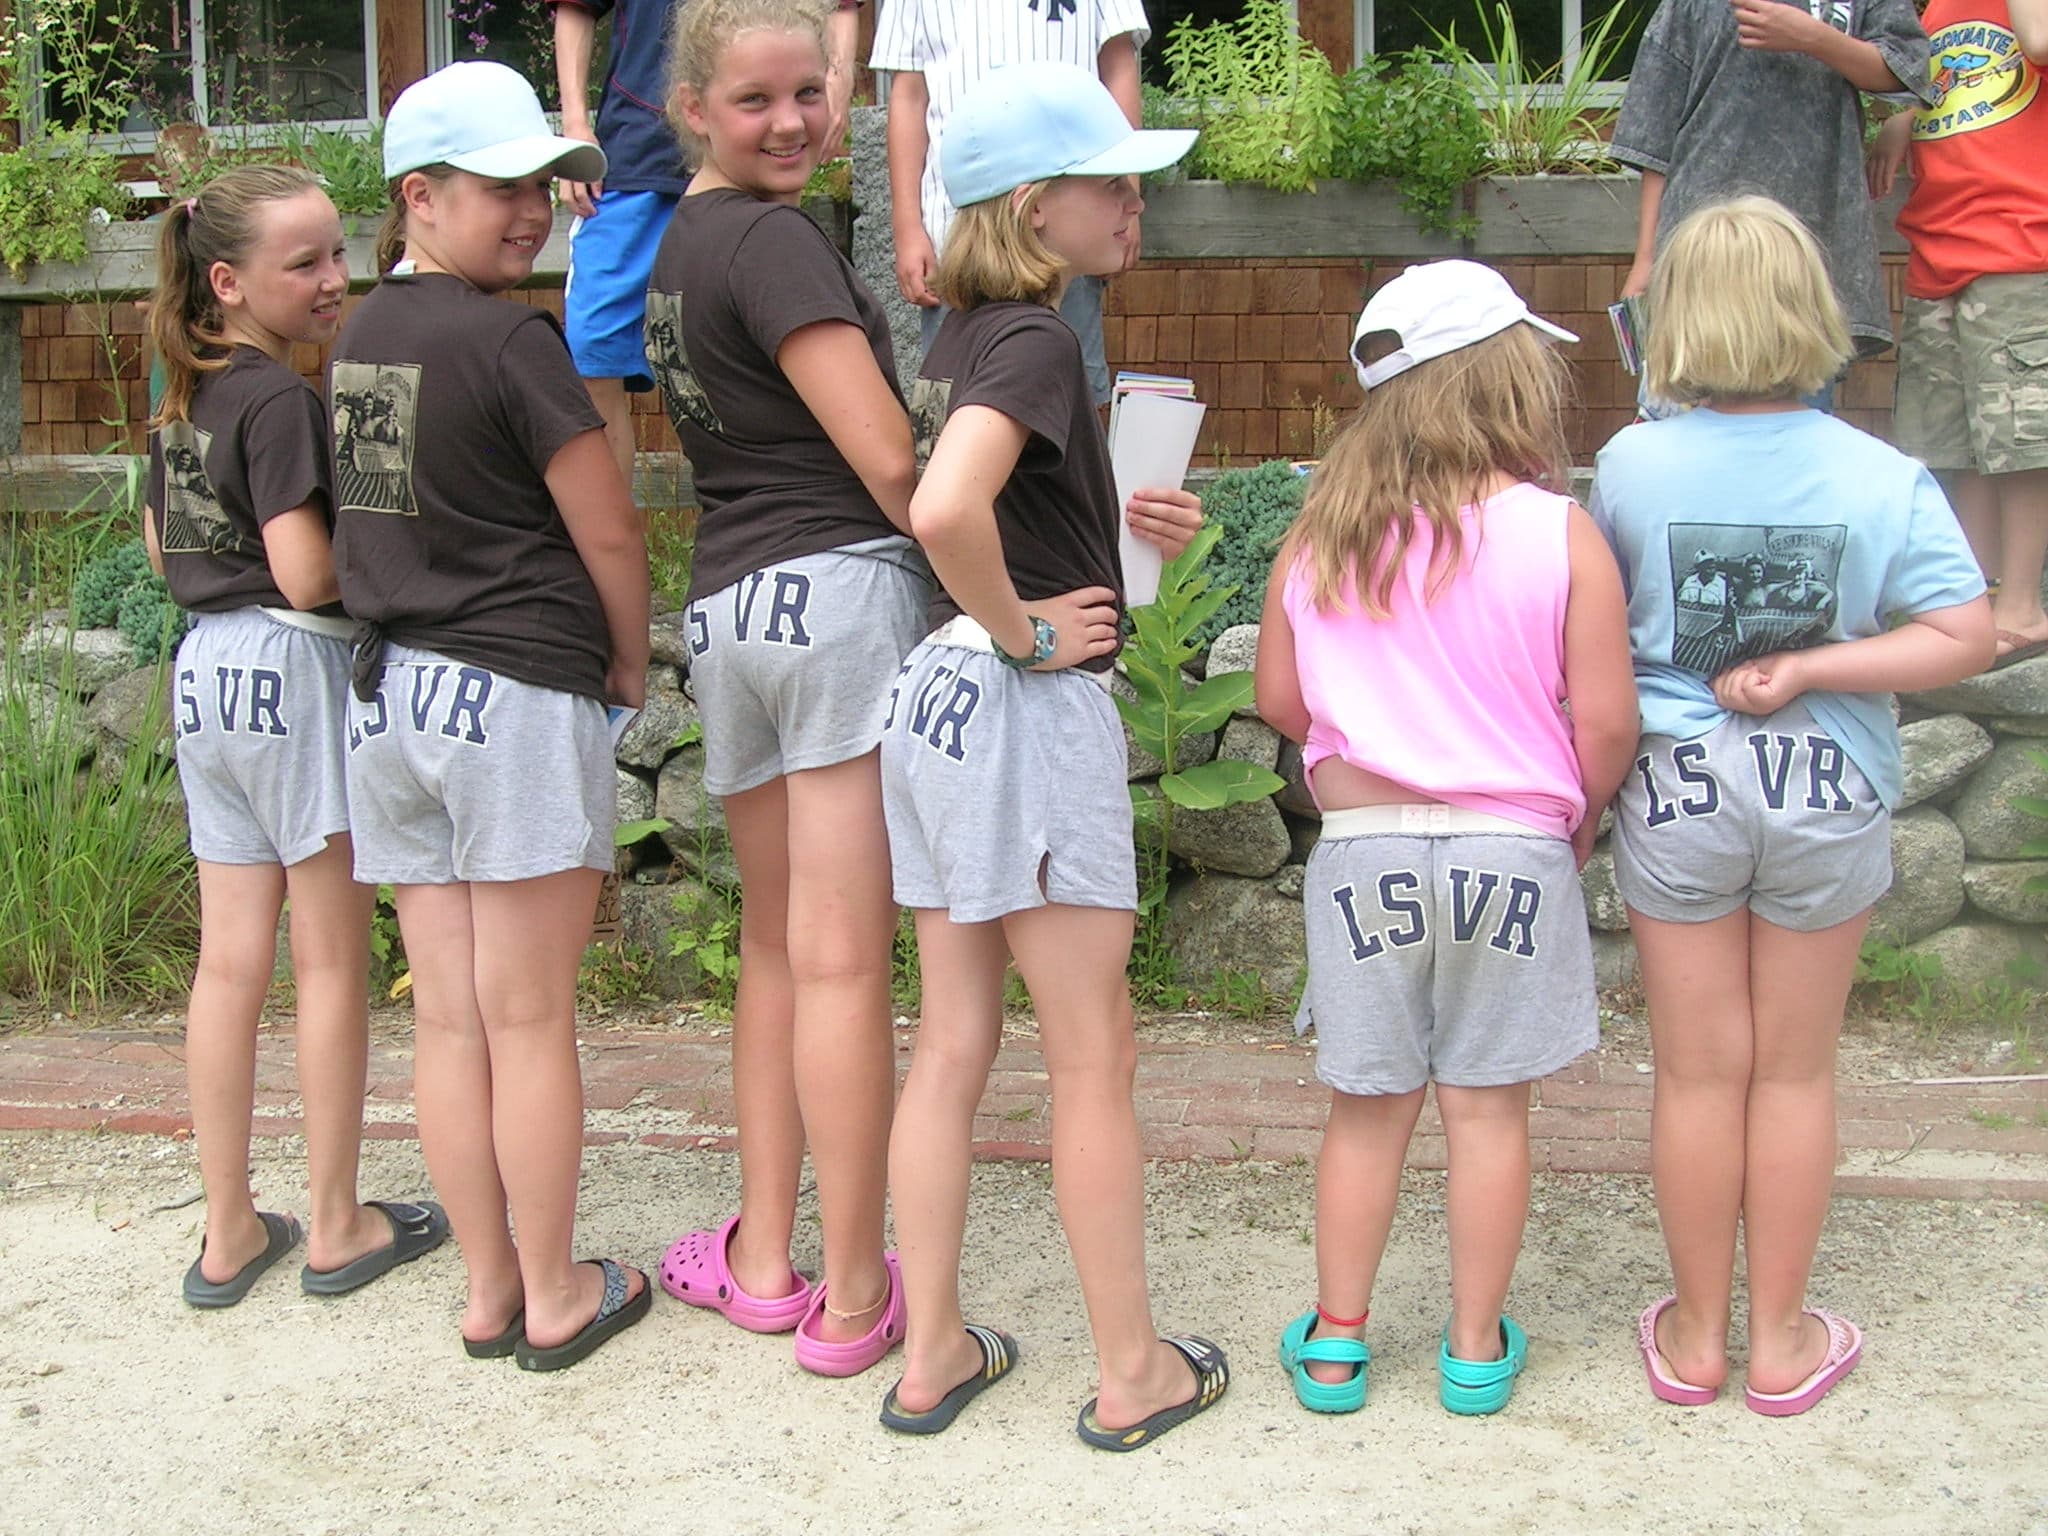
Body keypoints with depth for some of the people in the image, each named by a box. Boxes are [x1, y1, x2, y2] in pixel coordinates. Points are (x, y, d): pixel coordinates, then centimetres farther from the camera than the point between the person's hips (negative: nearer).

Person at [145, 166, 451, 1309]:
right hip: (298, 669, -8)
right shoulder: (282, 399, -15)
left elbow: (161, 544, 21)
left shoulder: (181, 397, 11)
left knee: (231, 959, 11)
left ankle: (228, 1232, 19)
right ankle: (338, 1227, 13)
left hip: (205, 670, 8)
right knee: (333, 957, 3)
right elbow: (310, 575, -19)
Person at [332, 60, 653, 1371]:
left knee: (448, 1018, 11)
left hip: (389, 694, 7)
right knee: (530, 1021, 3)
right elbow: (609, 535, -9)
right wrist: (630, 668, 5)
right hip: (520, 697, -7)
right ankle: (557, 1299, 15)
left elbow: (370, 524, 14)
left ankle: (488, 1290, 22)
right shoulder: (512, 341, -12)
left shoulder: (358, 342, 10)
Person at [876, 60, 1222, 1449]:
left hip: (938, 700, 9)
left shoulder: (963, 334, 11)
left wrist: (1113, 517, 16)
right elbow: (943, 509, -33)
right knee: (1094, 1057, 3)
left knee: (954, 1043, 13)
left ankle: (934, 1356, 22)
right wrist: (1027, 633, -18)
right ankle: (1134, 1373, 16)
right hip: (1030, 710, -8)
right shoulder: (1038, 341, -16)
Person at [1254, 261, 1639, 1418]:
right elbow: (1605, 726, -10)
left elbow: (1281, 702, 5)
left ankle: (1335, 1341, 22)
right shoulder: (1560, 533, -9)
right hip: (1512, 846, -2)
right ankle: (1477, 1347, 21)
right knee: (1488, 1107, 10)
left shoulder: (1322, 533, 0)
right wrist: (1580, 823, 8)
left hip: (1363, 846, 2)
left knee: (1371, 1106, 13)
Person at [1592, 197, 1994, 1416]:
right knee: (1796, 1072, 13)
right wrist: (1807, 669, -14)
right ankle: (1782, 1340, 25)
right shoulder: (1883, 477, -10)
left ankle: (1697, 1335, 24)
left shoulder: (1632, 465, -11)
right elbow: (1966, 638, -15)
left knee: (1699, 1071, 11)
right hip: (1829, 795, 0)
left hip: (1677, 789, 0)